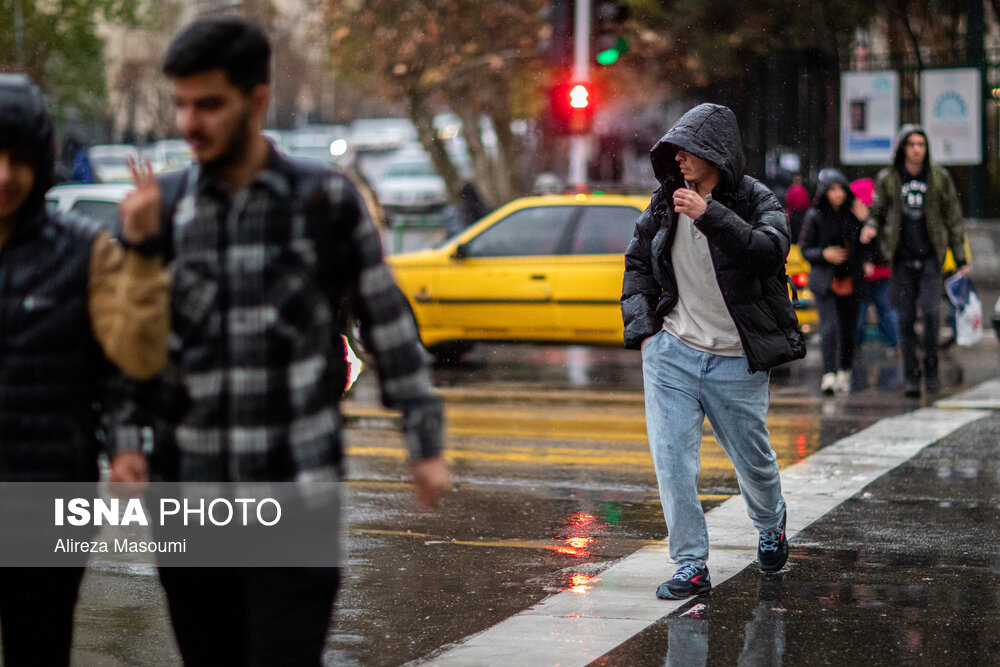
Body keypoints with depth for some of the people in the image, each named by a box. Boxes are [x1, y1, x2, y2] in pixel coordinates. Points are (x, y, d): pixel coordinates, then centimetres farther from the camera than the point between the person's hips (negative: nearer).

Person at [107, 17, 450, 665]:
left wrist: (427, 443, 3)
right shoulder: (164, 208, 5)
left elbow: (390, 325, 4)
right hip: (190, 491, 3)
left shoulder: (326, 201, -1)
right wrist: (127, 440, -3)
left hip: (297, 490, -3)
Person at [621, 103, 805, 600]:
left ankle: (770, 525, 44)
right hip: (672, 354, 3)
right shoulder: (665, 202, 5)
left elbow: (772, 247, -28)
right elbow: (637, 264, 16)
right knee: (673, 461, -7)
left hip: (736, 363, -2)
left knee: (754, 461, 12)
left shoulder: (754, 200, -7)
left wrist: (710, 216, -35)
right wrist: (643, 329, 5)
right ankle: (691, 566, 1)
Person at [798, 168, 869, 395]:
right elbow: (805, 249, 1)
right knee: (829, 327, -15)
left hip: (850, 280, 3)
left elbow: (865, 246, 3)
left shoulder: (853, 213, 4)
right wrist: (824, 255, -17)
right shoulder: (815, 216, -2)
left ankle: (844, 372, 26)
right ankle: (829, 376, -20)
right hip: (824, 280, -3)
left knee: (848, 328, 9)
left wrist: (863, 222, -11)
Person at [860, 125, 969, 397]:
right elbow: (878, 212, 13)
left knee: (930, 310, -17)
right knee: (905, 318, 1)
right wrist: (871, 228, -11)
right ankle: (911, 375, 10)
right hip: (902, 259, 1)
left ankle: (931, 367, 0)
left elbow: (953, 219, 9)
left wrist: (961, 259, 8)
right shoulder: (887, 179, 3)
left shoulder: (939, 178, 3)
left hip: (930, 257, -1)